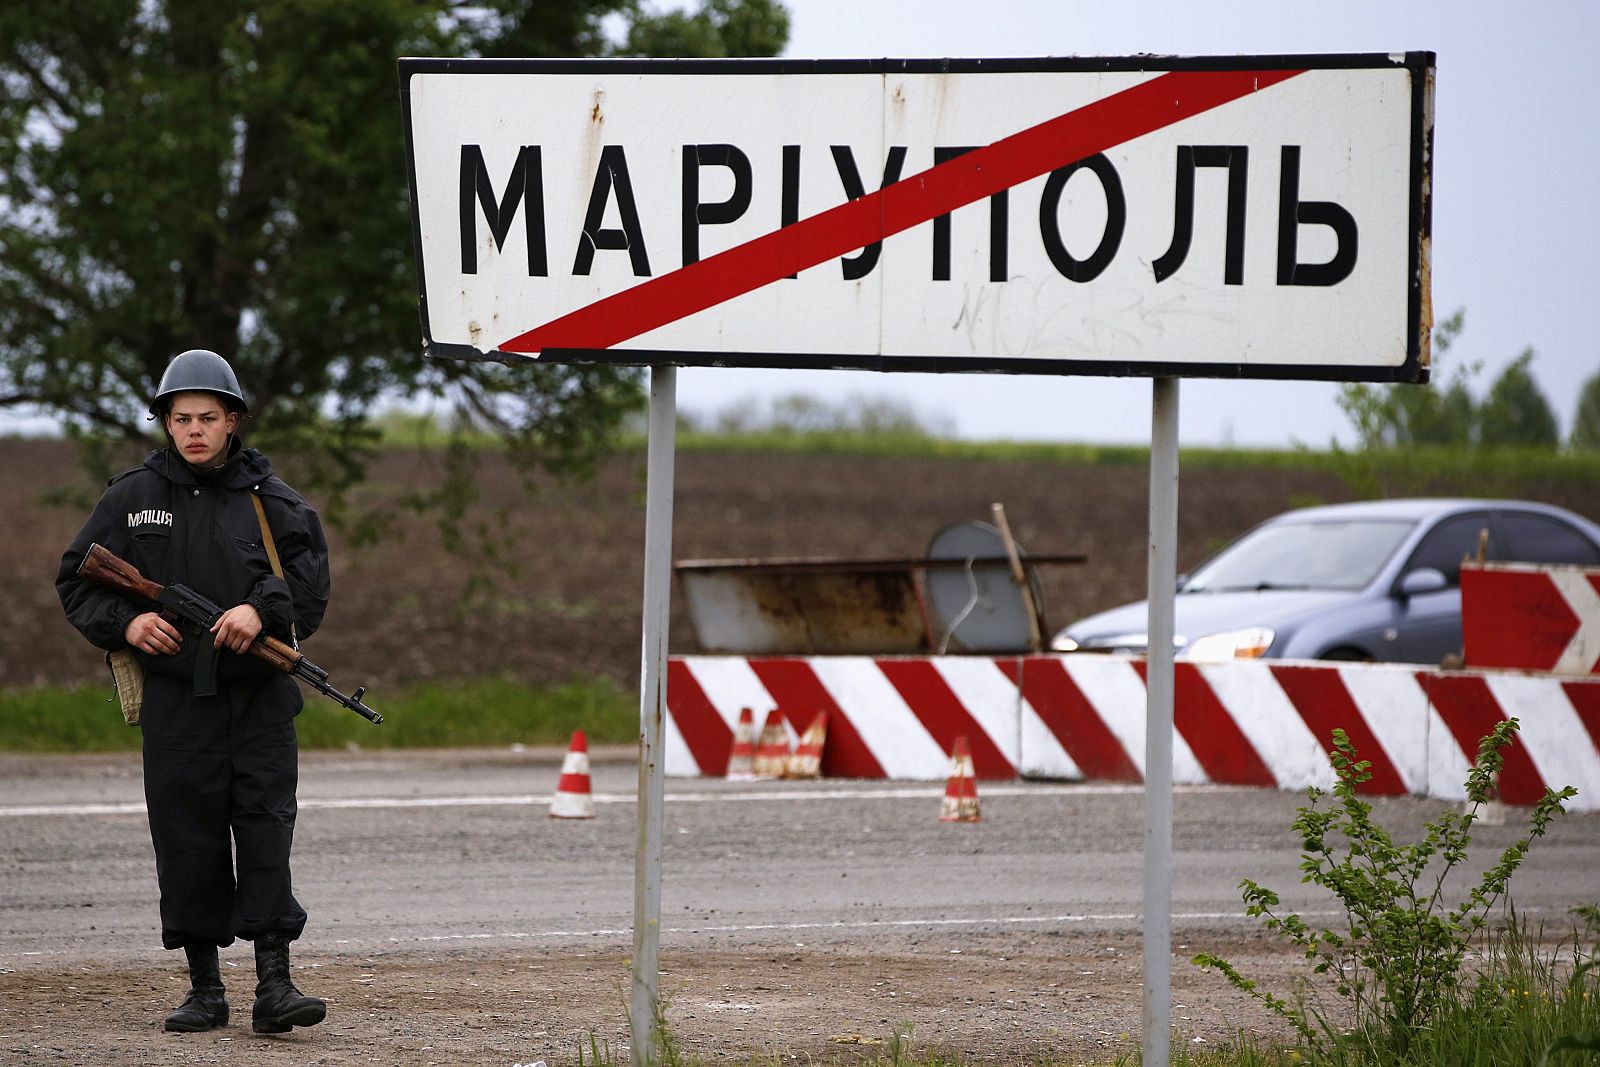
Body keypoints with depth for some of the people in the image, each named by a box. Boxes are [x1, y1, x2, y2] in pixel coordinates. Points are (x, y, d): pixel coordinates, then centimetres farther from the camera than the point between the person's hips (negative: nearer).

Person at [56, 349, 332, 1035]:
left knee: (267, 831, -7)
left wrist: (262, 610, -19)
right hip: (175, 700, 1)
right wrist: (124, 622, -8)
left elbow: (310, 577, 0)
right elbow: (76, 581, 10)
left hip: (260, 696, -1)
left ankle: (273, 985, -9)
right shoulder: (132, 497, 6)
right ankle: (204, 987, 10)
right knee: (187, 842, 2)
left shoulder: (269, 500, 6)